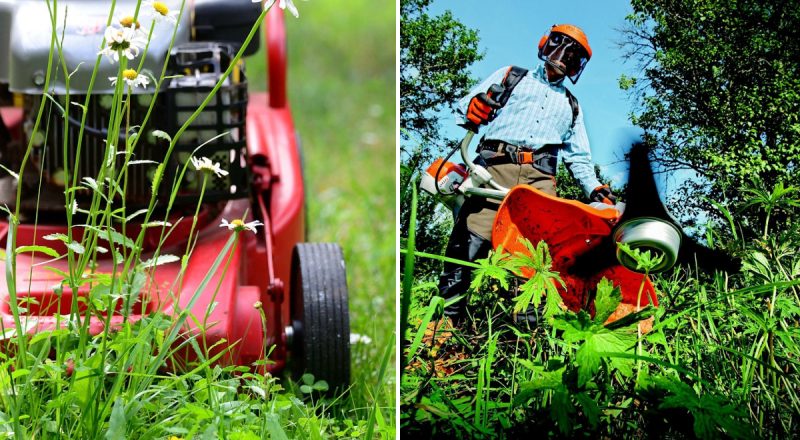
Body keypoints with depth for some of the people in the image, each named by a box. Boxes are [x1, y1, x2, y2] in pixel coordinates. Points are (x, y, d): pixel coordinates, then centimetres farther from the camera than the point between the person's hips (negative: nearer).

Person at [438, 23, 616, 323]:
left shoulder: (571, 105, 33)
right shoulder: (510, 76, 24)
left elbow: (579, 157, 31)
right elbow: (465, 107, 16)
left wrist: (595, 189, 13)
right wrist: (472, 107, -9)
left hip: (540, 178, 3)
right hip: (496, 166, -3)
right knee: (470, 240, -19)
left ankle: (527, 322, -17)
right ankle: (447, 315, -22)